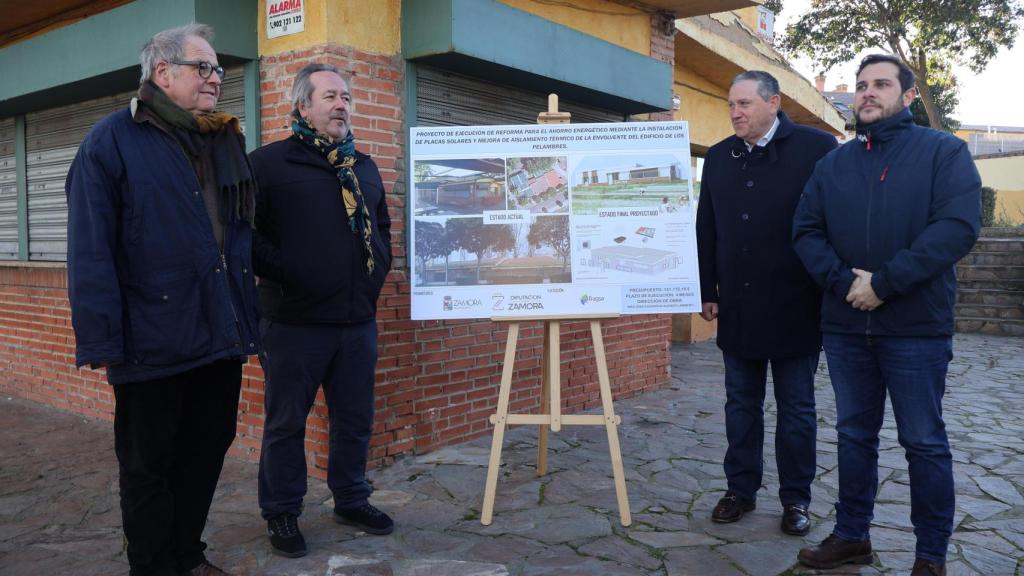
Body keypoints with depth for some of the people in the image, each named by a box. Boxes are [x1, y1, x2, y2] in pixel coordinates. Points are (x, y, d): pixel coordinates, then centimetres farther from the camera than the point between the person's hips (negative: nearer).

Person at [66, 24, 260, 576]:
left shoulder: (225, 141, 13)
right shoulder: (113, 140, -6)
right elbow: (90, 250, -12)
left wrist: (247, 312, 9)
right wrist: (101, 339, -17)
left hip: (221, 335, 6)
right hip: (154, 342, -6)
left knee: (207, 451, 17)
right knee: (149, 465, 10)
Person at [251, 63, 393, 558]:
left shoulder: (364, 168, 15)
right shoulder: (269, 162, -4)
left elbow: (382, 226, 26)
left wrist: (378, 267, 12)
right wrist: (281, 272, -13)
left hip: (358, 321, 6)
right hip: (294, 322, -5)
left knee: (355, 419, 15)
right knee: (286, 423, 7)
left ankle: (351, 500, 32)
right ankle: (281, 513, 23)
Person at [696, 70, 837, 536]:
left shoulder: (817, 147, -5)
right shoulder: (719, 157, 8)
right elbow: (706, 230, 9)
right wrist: (708, 292, 7)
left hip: (795, 308, -4)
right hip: (737, 307, 4)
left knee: (796, 407, 8)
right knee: (741, 404, 12)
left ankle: (795, 498, 21)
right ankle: (741, 489, 24)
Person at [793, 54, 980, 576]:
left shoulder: (944, 151, -1)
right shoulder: (834, 163, 11)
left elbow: (958, 225, -14)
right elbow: (806, 231, 4)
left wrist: (883, 284, -19)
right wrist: (844, 282, -13)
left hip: (917, 327, -4)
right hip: (845, 326, 4)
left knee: (924, 443, 5)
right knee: (854, 434, 13)